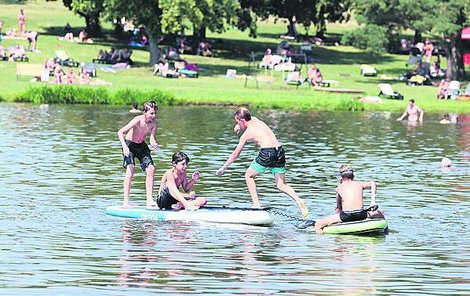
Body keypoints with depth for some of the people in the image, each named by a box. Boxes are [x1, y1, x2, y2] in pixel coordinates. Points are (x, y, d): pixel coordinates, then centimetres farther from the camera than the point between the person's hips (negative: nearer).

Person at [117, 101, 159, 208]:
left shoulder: (154, 122, -13)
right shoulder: (138, 120, -29)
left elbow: (152, 138, -16)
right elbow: (120, 132, -33)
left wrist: (154, 143, -40)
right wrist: (124, 146, -45)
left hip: (141, 145, 5)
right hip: (130, 145, -5)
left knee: (151, 169, -8)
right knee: (130, 170, -22)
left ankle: (149, 200, -2)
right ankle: (126, 202, -24)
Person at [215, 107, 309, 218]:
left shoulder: (247, 134, 3)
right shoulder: (255, 120, 19)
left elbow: (235, 154, 10)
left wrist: (222, 168, 20)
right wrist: (239, 126, 30)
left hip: (267, 152, -7)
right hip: (280, 151, 7)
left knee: (249, 176, 15)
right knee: (281, 185, 14)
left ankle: (256, 205, 6)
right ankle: (298, 200, -12)